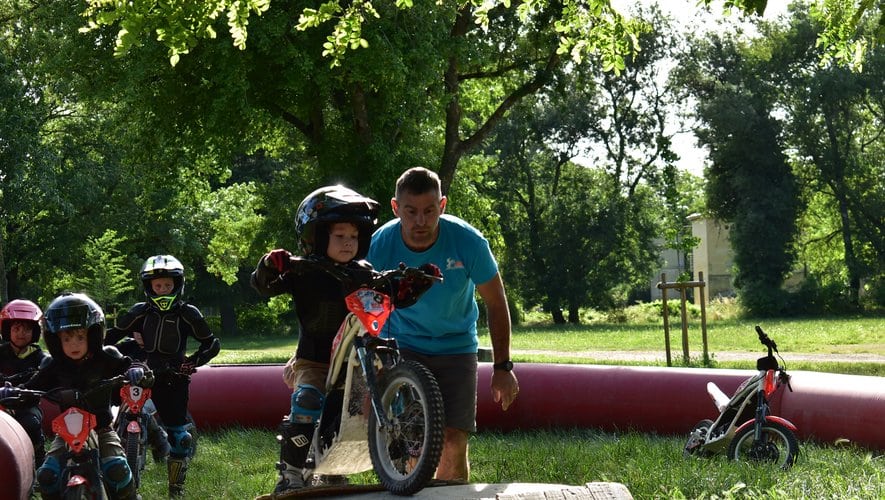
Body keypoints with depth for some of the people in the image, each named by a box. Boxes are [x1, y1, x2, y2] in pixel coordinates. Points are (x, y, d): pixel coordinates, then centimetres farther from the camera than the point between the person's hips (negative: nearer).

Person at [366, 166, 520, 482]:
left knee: (453, 444, -8)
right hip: (403, 347, 0)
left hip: (456, 348, 0)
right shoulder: (380, 245, -19)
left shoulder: (468, 242, -20)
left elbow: (496, 303, -7)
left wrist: (503, 367, -6)